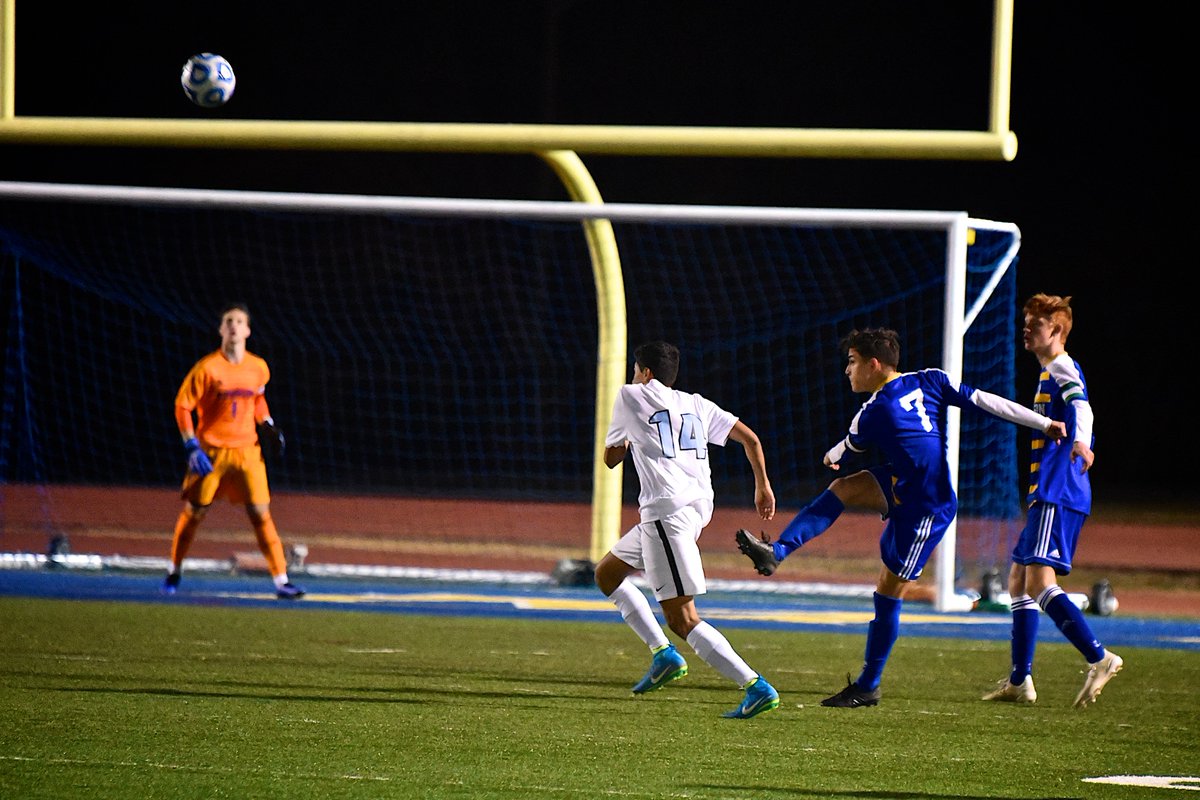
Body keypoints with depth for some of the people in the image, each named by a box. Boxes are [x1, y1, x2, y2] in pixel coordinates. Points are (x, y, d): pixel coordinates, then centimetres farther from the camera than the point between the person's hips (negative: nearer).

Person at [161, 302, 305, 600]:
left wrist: (266, 424, 7)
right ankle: (174, 572, 27)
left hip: (247, 450, 2)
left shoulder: (259, 368, 1)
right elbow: (182, 406, -6)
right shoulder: (207, 368, -10)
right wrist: (192, 448, -13)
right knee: (193, 512, 6)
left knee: (261, 513, -6)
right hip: (210, 450, -2)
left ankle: (281, 580, -6)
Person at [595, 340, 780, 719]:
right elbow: (749, 438, 13)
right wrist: (763, 486, 20)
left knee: (681, 619, -10)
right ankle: (663, 654, 16)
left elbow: (610, 458, 17)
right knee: (606, 574, 24)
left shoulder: (630, 397, 7)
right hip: (698, 505, 8)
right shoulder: (697, 405, 20)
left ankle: (757, 687, -19)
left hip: (667, 512, -8)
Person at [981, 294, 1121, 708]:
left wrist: (1080, 442, -49)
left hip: (1058, 496, -11)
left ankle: (1099, 658, -25)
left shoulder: (1063, 369, -10)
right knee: (1018, 580, 13)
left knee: (1039, 583, -19)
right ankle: (1019, 681, 17)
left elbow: (1081, 407, -31)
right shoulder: (1050, 372, 21)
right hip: (1046, 494, 11)